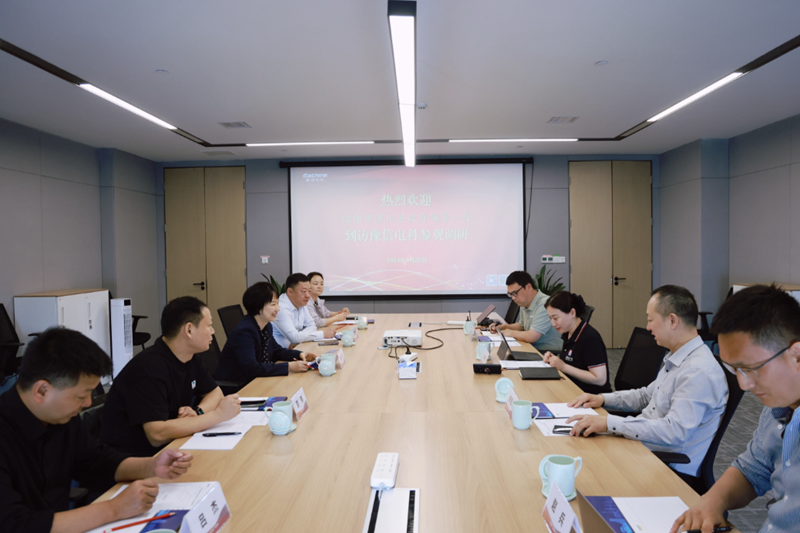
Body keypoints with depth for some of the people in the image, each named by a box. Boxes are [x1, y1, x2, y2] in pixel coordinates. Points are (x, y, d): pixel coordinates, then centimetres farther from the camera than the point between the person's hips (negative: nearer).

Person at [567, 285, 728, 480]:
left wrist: (609, 423, -32)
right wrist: (603, 398, 10)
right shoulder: (675, 359, 10)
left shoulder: (699, 372, -23)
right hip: (643, 447, 9)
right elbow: (647, 395, 24)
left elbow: (675, 432, -31)